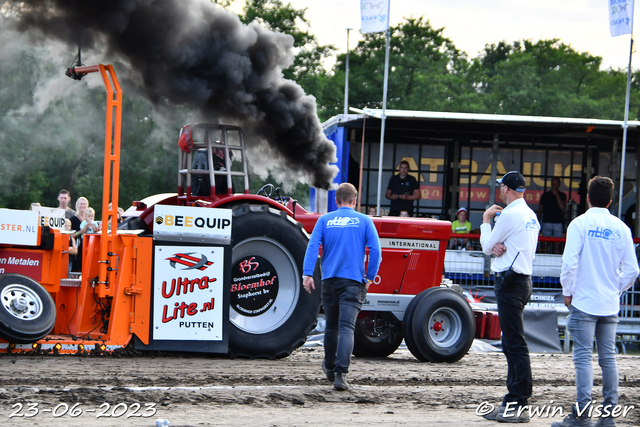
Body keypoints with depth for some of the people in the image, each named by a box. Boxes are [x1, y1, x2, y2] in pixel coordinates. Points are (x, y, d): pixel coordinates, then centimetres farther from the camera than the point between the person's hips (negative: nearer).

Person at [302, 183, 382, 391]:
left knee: (332, 326, 20)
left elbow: (313, 246, -5)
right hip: (354, 281, -2)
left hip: (330, 280, 2)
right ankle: (340, 373, -23)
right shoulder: (364, 221, 3)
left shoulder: (325, 220, 7)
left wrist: (307, 274, -10)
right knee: (346, 328, -10)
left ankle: (329, 366, 36)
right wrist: (370, 277, 2)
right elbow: (375, 250, -6)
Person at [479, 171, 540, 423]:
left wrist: (486, 220, 10)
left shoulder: (510, 215, -13)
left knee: (515, 345, -11)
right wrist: (498, 248, -2)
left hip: (509, 282, -10)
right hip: (522, 280, 10)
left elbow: (487, 247, -4)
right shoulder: (531, 216, 17)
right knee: (511, 345, 13)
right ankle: (512, 402, 16)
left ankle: (519, 405, -13)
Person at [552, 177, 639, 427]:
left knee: (583, 357, -5)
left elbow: (569, 262, -13)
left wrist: (567, 292, 0)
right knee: (608, 357, 8)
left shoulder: (580, 223, -6)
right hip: (610, 305, 4)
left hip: (584, 301, -4)